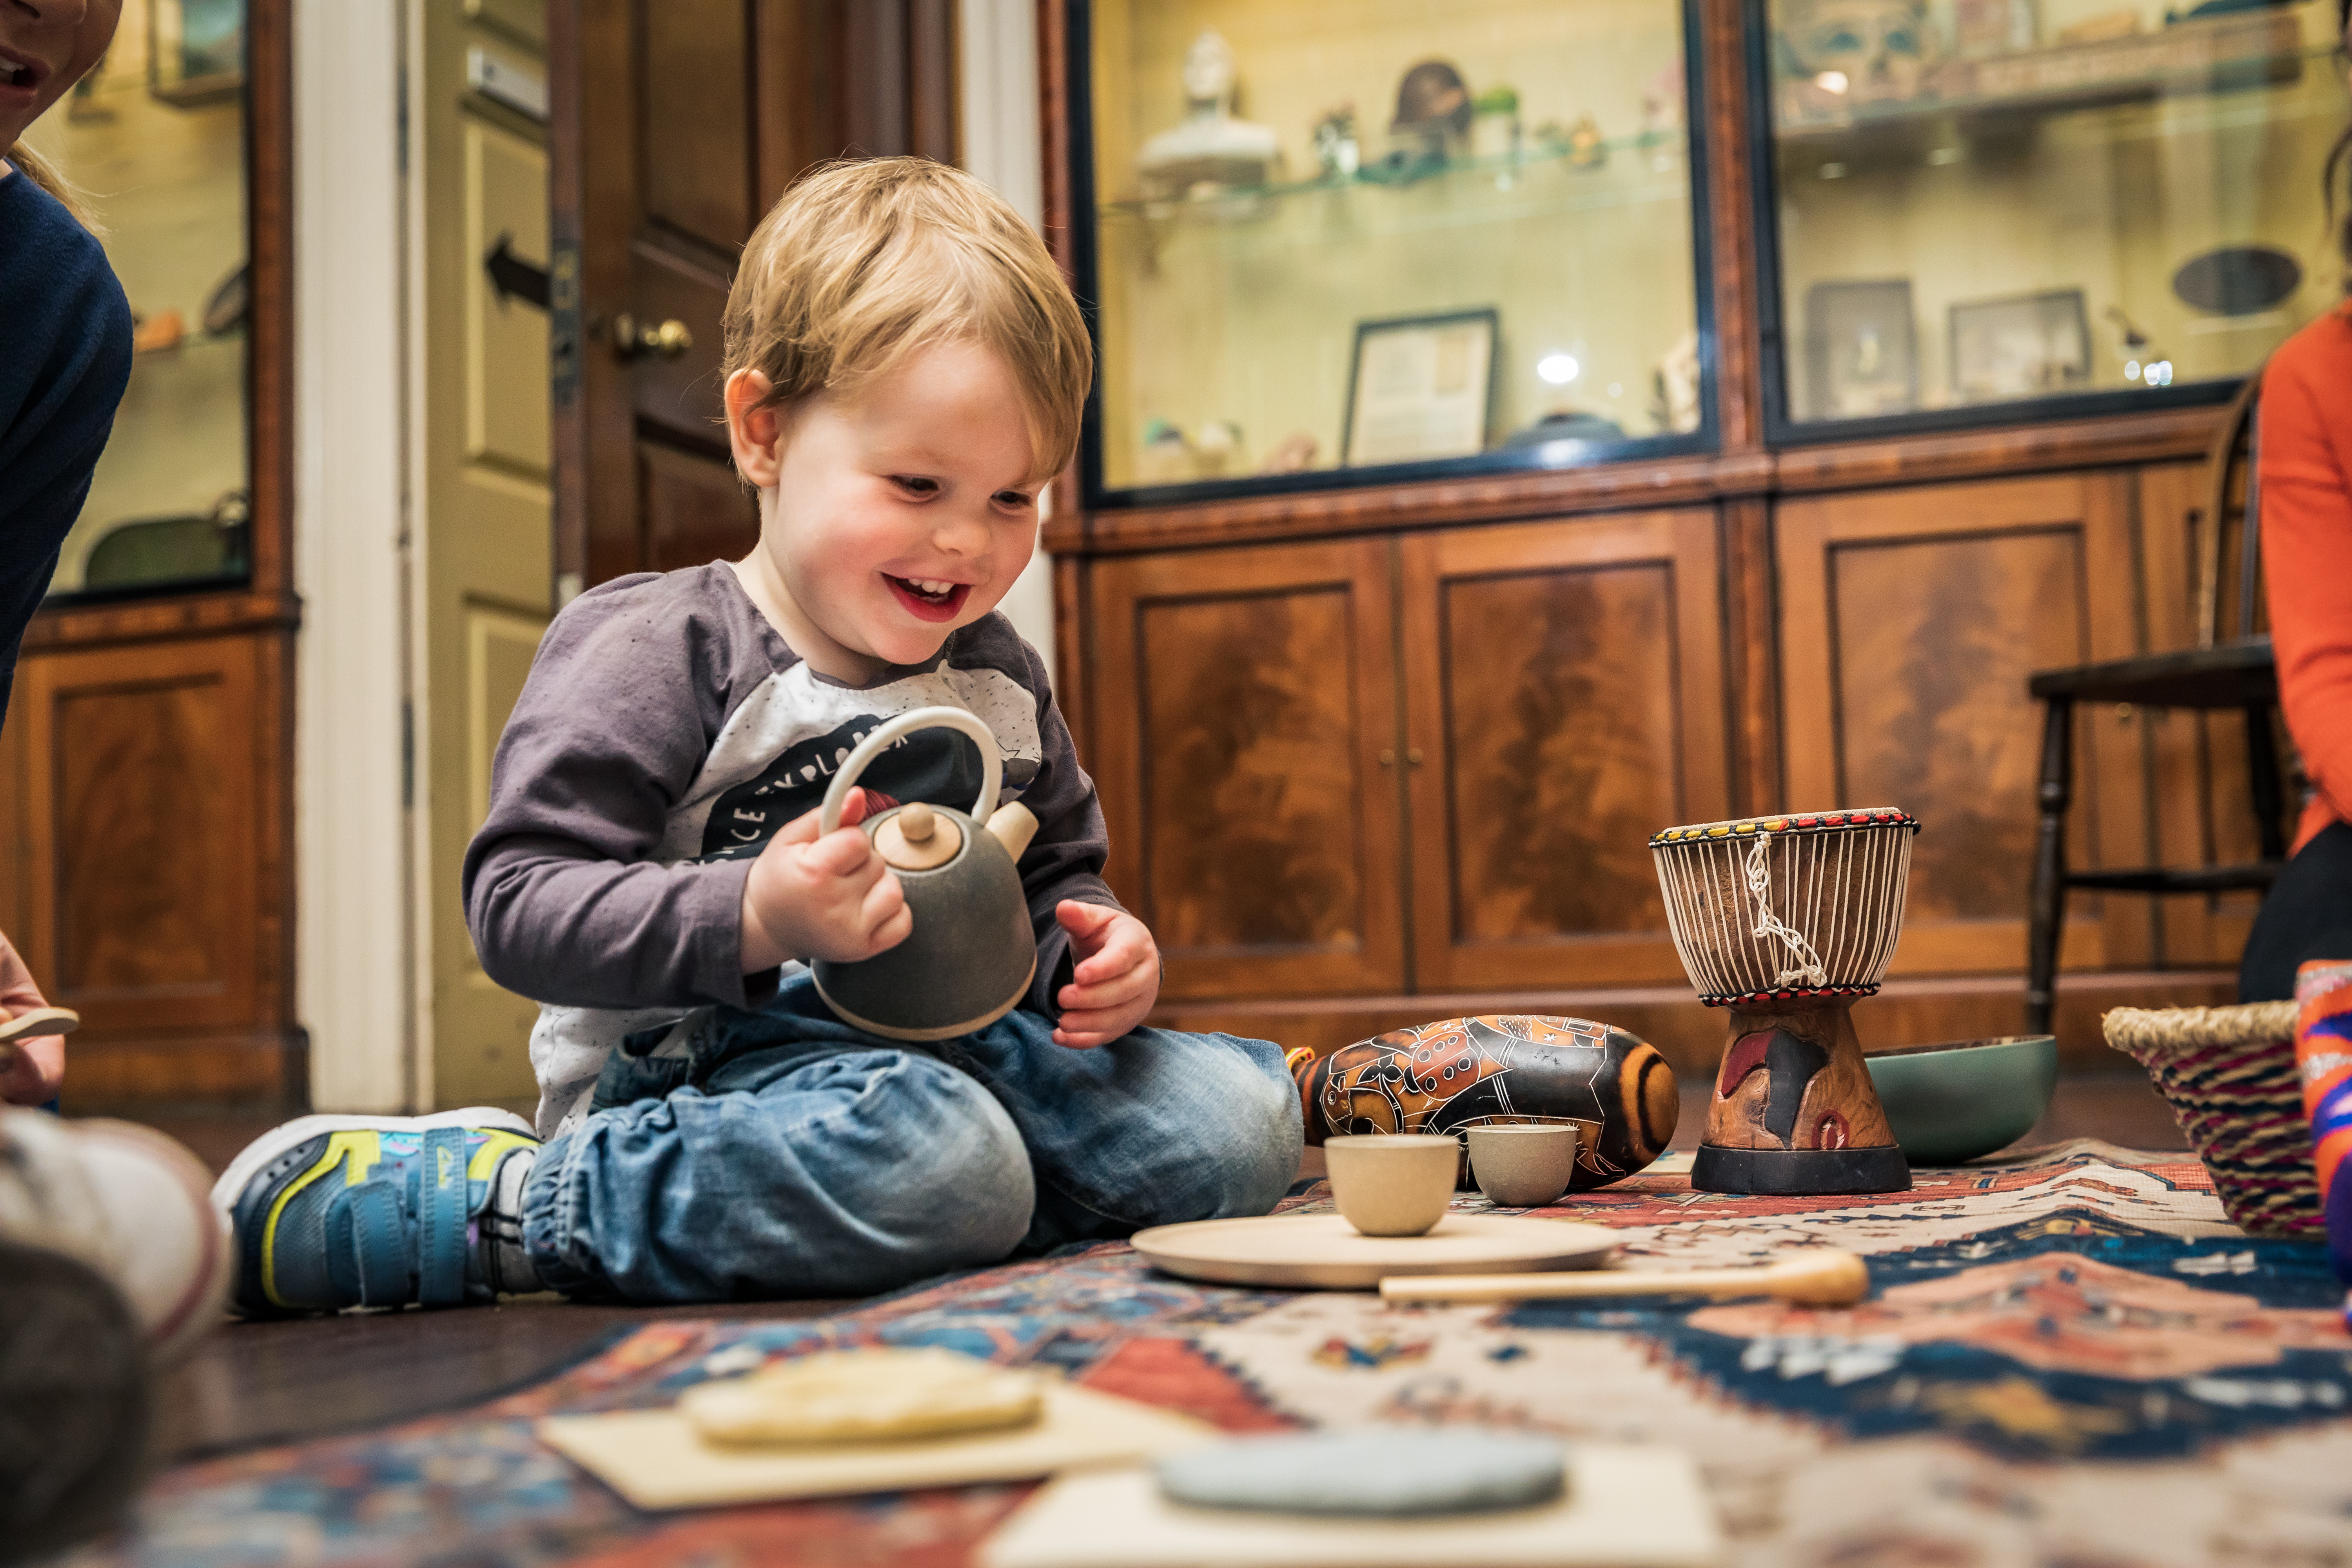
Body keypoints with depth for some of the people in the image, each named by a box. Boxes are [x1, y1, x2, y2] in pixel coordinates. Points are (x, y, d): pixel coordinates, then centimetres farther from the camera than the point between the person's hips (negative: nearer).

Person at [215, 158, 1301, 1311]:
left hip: (948, 1051, 7)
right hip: (698, 1065, -7)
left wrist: (1093, 951, 0)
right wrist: (754, 920, -30)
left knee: (1238, 1118, -7)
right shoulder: (657, 653, -7)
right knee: (943, 1164, -37)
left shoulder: (998, 676, 14)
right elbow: (518, 903, -15)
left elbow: (1058, 873, 26)